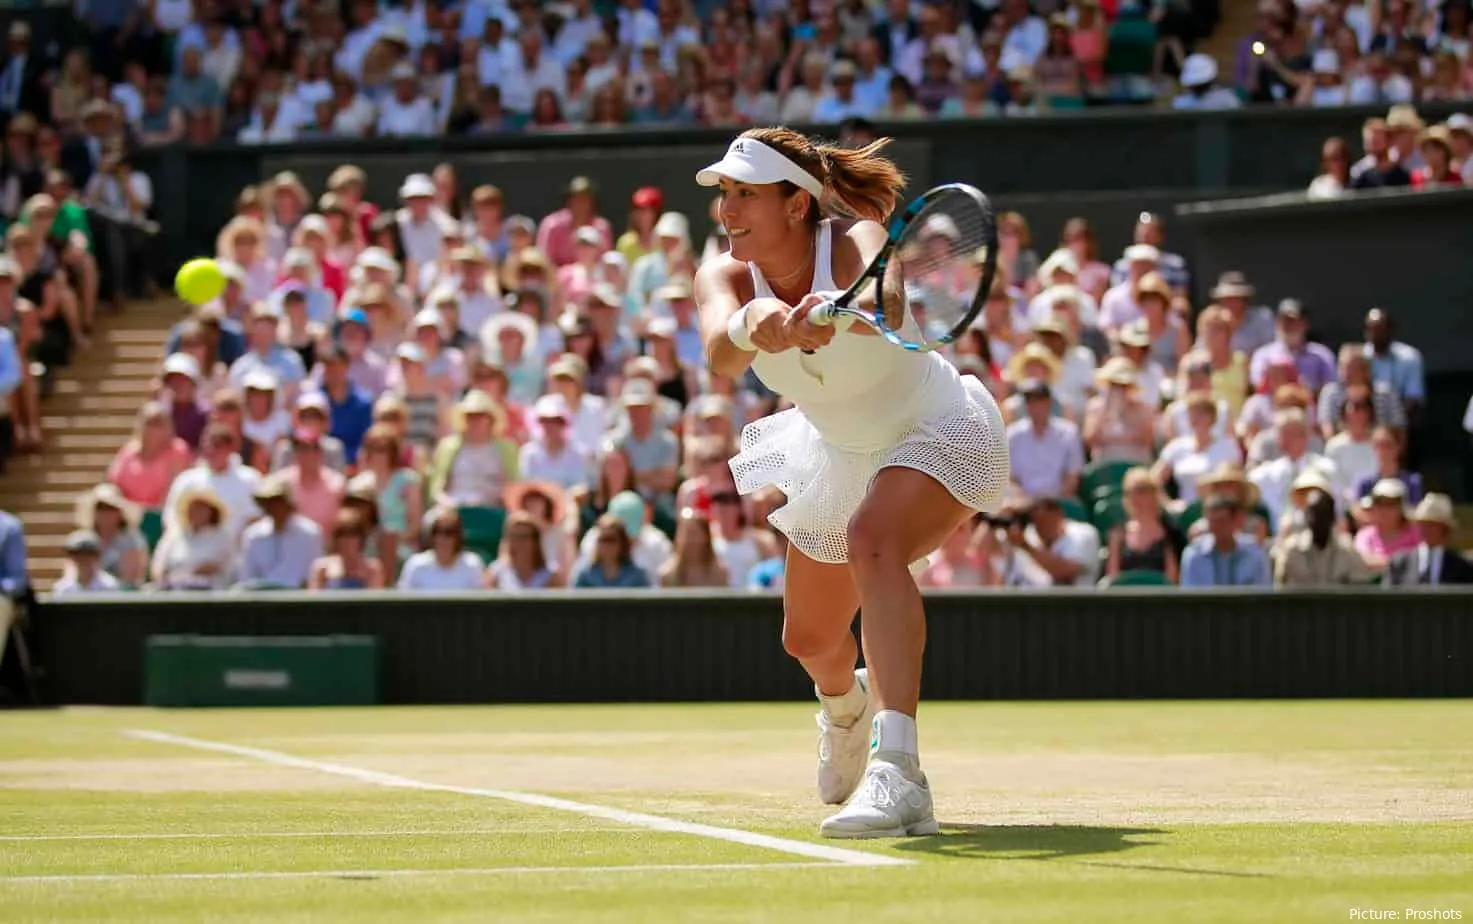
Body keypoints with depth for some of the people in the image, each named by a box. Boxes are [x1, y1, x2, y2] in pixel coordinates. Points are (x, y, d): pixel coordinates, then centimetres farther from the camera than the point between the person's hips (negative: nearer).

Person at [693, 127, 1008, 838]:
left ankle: (898, 776, -48)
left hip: (938, 434, -6)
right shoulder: (726, 275, -20)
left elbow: (883, 305, -56)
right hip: (839, 457, 6)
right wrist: (753, 323, -66)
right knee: (809, 641, 18)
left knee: (872, 542, -37)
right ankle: (847, 707, 59)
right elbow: (720, 356, -43)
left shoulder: (855, 241, -31)